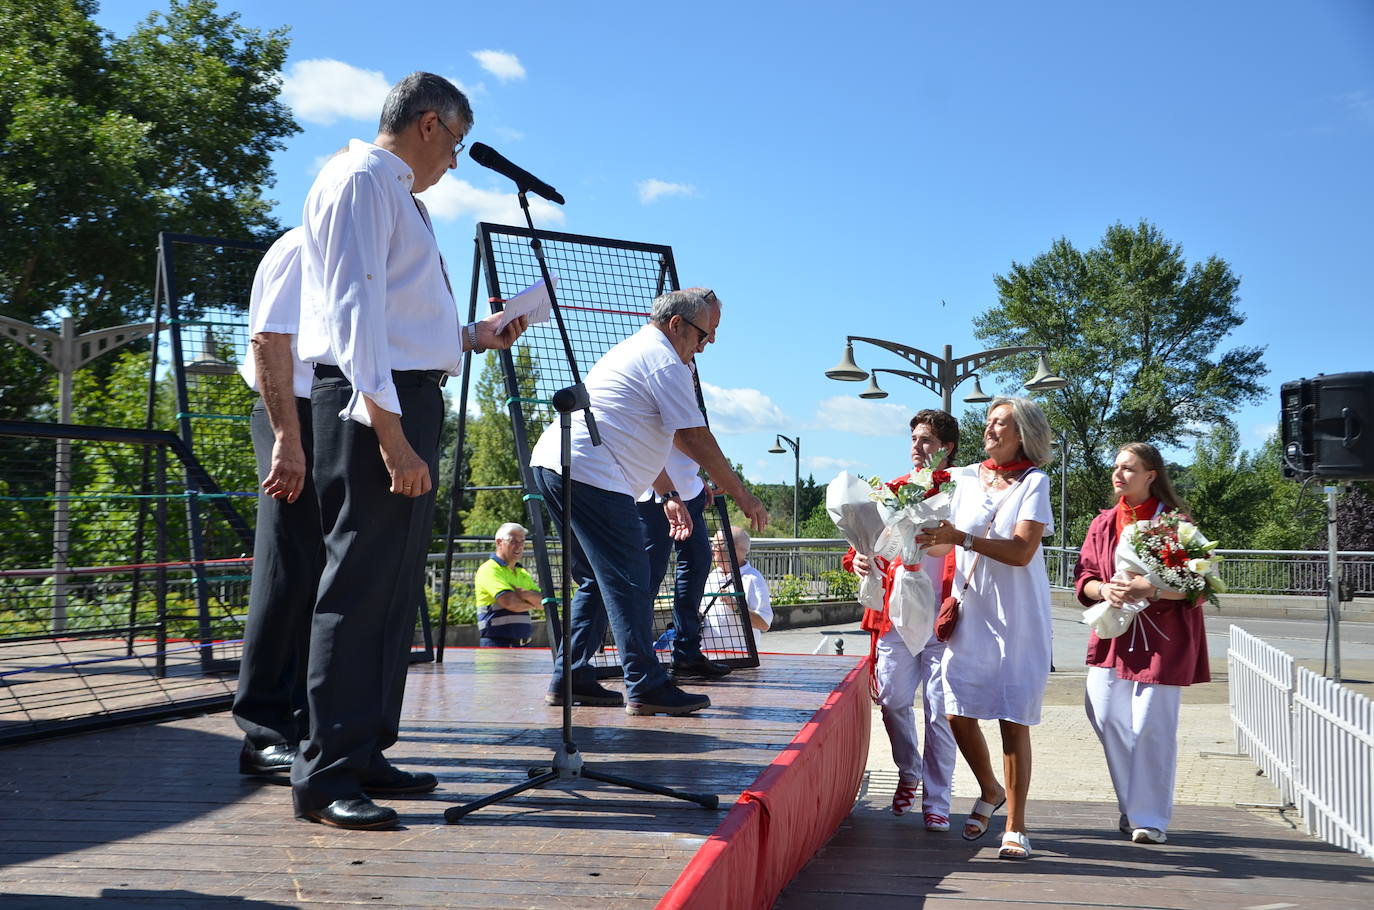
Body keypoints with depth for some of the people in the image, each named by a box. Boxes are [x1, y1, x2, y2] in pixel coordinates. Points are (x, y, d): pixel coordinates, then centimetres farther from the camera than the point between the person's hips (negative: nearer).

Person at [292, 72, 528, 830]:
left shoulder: (394, 193, 23)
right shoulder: (361, 181, -7)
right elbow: (355, 312, -17)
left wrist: (473, 336, 28)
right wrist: (389, 430, -22)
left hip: (408, 402, 10)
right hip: (374, 403, -10)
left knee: (396, 587, 12)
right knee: (361, 582, -11)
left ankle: (364, 754, 20)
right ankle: (324, 776, -7)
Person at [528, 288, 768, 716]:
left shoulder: (637, 350, 27)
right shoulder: (665, 362, -6)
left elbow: (643, 441, 31)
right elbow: (698, 440, -7)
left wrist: (669, 496, 28)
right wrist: (742, 496, 1)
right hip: (589, 473, -11)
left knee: (598, 581, 15)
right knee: (629, 581, -10)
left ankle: (569, 679, 16)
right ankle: (646, 687, -11)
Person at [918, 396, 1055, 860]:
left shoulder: (1034, 482, -4)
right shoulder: (966, 479, 10)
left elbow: (1021, 551, -16)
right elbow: (944, 541, 12)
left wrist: (962, 538, -24)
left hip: (1018, 617, -4)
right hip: (971, 612, 4)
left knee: (1013, 721, -4)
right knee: (958, 713, 3)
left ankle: (1015, 826, 7)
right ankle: (990, 792, 30)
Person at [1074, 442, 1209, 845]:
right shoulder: (1103, 524, 11)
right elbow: (1083, 579, 11)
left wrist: (1149, 589, -22)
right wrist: (1104, 590, -11)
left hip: (1160, 639, -5)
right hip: (1113, 635, 5)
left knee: (1151, 727, -5)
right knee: (1107, 719, 1)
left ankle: (1150, 817, 6)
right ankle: (1131, 807, 19)